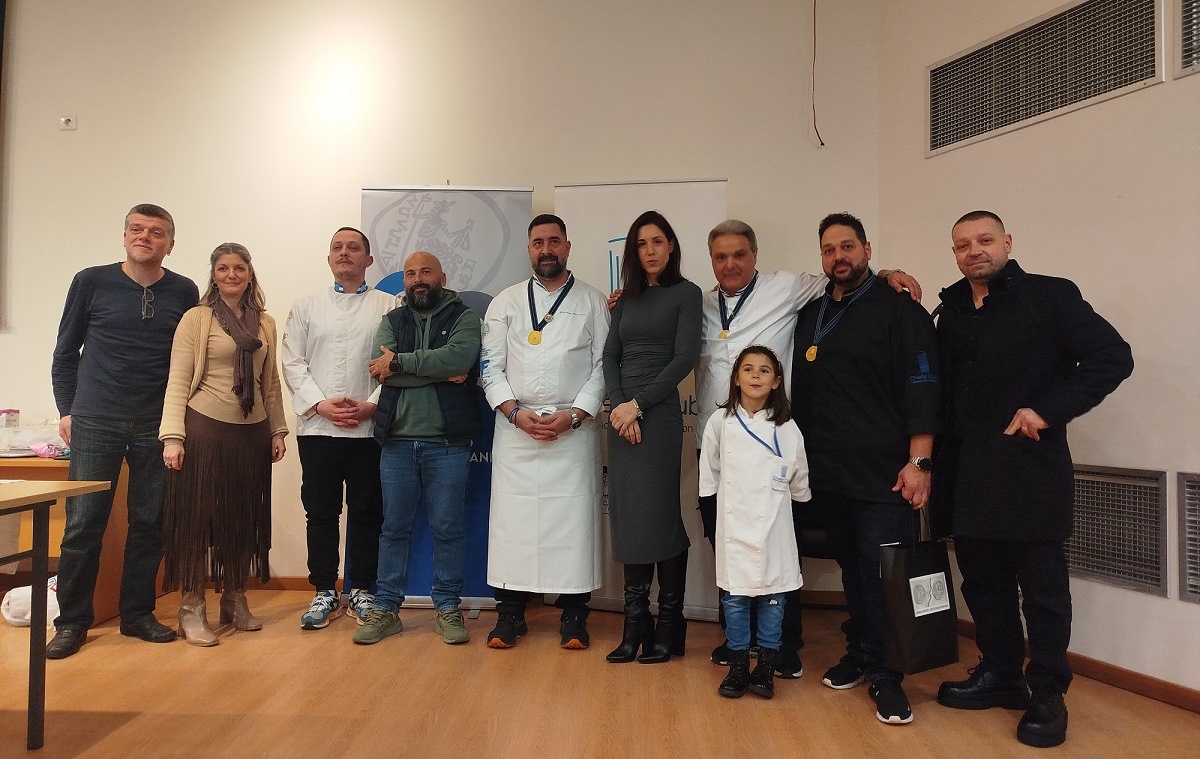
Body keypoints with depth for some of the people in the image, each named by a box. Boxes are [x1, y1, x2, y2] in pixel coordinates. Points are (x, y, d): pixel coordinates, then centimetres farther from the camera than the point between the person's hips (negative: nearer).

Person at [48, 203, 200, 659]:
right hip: (95, 424, -1)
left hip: (156, 428, 1)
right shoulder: (91, 282, 3)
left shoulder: (184, 293, 5)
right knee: (83, 525, 1)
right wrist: (66, 410, 4)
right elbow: (65, 352, 9)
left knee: (150, 524, 7)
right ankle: (72, 621, 14)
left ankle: (137, 614, 20)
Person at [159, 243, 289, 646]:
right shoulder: (196, 318, -2)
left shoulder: (266, 323, 10)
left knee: (244, 518, 10)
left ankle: (235, 601, 22)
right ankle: (191, 609, 10)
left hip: (252, 433, 5)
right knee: (197, 515, 1)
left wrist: (278, 430, 9)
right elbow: (178, 381, -6)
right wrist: (172, 437, -14)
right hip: (206, 429, -4)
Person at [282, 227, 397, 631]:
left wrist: (373, 404, -12)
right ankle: (324, 593, 16)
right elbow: (293, 361, 5)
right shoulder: (306, 306, 13)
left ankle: (361, 590, 18)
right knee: (321, 512, 5)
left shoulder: (389, 306, 6)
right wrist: (319, 404, -8)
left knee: (366, 512, 5)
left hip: (369, 427, -1)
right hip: (317, 426, 2)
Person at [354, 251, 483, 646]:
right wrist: (439, 372, -13)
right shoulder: (391, 321, 13)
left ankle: (447, 607, 18)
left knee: (447, 527, 5)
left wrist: (400, 362, -12)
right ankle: (386, 607, 20)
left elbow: (458, 357, -18)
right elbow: (382, 370, -6)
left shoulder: (463, 318, 3)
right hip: (397, 440, 3)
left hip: (447, 442, -3)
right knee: (394, 527, 10)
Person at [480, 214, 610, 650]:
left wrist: (573, 416, -11)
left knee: (574, 518, 1)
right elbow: (491, 368, 6)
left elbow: (603, 368, 1)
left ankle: (573, 614, 14)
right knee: (512, 516, 3)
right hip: (515, 429, 2)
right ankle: (510, 612, 15)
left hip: (574, 430, -1)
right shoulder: (505, 303, 11)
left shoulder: (594, 303, 7)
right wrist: (516, 412, -9)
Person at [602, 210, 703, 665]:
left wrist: (638, 404, -12)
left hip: (659, 414, -5)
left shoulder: (685, 293, 1)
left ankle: (670, 627, 11)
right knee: (627, 519, 5)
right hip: (622, 415, 5)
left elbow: (685, 358, -8)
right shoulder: (627, 297, 16)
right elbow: (610, 356, 8)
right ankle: (635, 626, 13)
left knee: (660, 517, -2)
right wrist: (618, 406, -8)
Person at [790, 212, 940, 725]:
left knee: (883, 574, -2)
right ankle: (860, 653, 28)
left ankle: (884, 675, 10)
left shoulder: (898, 310, -3)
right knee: (851, 567, 14)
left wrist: (918, 461, -15)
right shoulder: (809, 317, 13)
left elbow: (922, 388, -9)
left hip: (883, 474, -5)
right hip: (827, 473, 5)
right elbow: (801, 392, 17)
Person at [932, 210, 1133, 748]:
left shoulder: (1049, 296, -4)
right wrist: (938, 465, 6)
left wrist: (1047, 410, -16)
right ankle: (999, 675, 28)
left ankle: (1047, 696, 17)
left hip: (1031, 468, -5)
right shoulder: (951, 312, 11)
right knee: (983, 582, 13)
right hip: (969, 472, 5)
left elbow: (1113, 357, -9)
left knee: (1042, 588, 4)